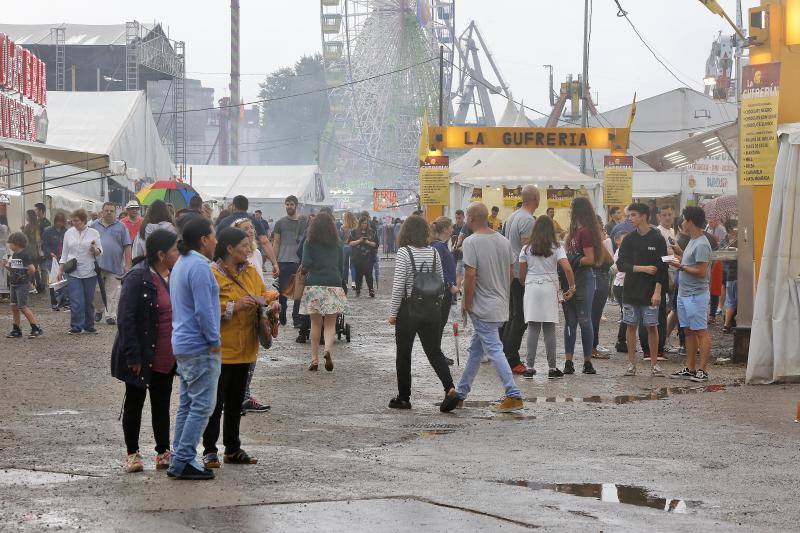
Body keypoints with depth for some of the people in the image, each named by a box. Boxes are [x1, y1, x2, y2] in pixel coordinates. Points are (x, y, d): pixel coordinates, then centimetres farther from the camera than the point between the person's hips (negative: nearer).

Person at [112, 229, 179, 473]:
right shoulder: (138, 278, -19)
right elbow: (125, 319, -20)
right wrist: (133, 356, -22)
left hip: (166, 359, 7)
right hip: (142, 358, -7)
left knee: (162, 405, 14)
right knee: (134, 403, 6)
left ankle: (163, 453, 22)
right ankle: (132, 454, 16)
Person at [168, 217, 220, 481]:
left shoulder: (181, 264, 15)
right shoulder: (199, 266, -17)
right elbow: (203, 310, -21)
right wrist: (214, 341, -13)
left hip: (183, 345, 10)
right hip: (200, 347, -10)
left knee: (187, 404, 13)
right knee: (202, 405, -6)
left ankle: (179, 460, 15)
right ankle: (183, 461, -7)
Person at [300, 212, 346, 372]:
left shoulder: (309, 243, 1)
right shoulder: (337, 244, 8)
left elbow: (306, 263, -10)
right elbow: (341, 267, 12)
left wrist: (304, 269, 12)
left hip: (315, 284, -1)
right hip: (334, 284, 1)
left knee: (316, 323, 7)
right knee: (330, 324, 5)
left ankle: (314, 359, 7)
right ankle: (328, 349, -22)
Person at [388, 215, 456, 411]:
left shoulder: (404, 253, -13)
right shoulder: (434, 252, 3)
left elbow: (399, 285, -14)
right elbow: (441, 282, 8)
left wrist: (393, 312, -7)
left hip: (409, 308, -4)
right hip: (431, 310, 4)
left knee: (403, 354, 8)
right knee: (434, 351, 9)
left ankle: (404, 397, 13)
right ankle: (449, 388, -10)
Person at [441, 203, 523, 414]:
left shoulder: (472, 242, -16)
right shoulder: (503, 241, 7)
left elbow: (470, 275, -19)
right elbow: (511, 271, 13)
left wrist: (466, 302, -9)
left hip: (483, 307, -8)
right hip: (500, 304, 8)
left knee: (494, 350, -7)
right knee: (475, 349, 17)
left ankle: (514, 395, -13)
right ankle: (461, 392, 27)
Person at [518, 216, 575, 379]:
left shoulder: (526, 249, 5)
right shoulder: (556, 248, 0)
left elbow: (522, 274, 6)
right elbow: (567, 269, -11)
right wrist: (572, 288, -1)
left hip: (531, 288, 1)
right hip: (550, 288, -1)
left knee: (533, 328, 3)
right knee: (549, 329, 4)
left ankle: (530, 368, 0)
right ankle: (552, 368, 6)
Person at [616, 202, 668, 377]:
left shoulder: (657, 239, -2)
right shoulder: (629, 239, 6)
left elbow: (662, 268, -5)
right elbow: (621, 264, -1)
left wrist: (658, 291, -13)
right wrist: (643, 268, -13)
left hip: (650, 292, -3)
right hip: (631, 291, 3)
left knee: (652, 327, 1)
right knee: (631, 327, 4)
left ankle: (654, 364, 8)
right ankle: (631, 364, 10)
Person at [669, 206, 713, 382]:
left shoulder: (701, 245, -16)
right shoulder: (692, 242, 15)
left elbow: (701, 272, -21)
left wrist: (681, 267, -16)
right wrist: (679, 259, 13)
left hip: (696, 295, -10)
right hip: (684, 293, 10)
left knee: (701, 332, -7)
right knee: (688, 332, 12)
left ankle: (703, 369, -8)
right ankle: (690, 369, 17)